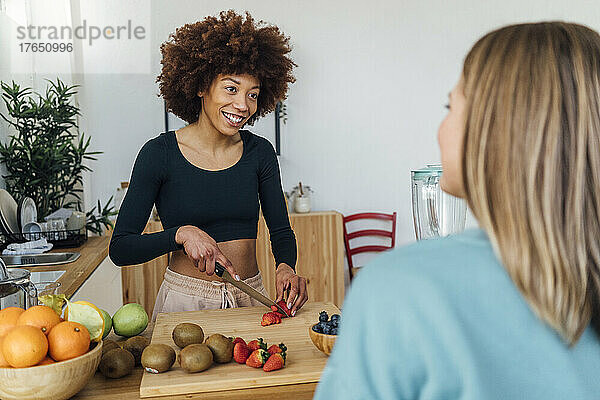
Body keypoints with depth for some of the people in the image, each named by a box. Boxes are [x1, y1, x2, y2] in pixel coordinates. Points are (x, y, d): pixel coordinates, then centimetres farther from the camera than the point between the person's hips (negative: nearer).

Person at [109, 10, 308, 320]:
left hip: (251, 298, 3)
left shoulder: (260, 152, 3)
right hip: (185, 302, -2)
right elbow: (120, 249, -7)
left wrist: (285, 266, -11)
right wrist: (182, 233, -21)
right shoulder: (160, 153, -7)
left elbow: (281, 232, 9)